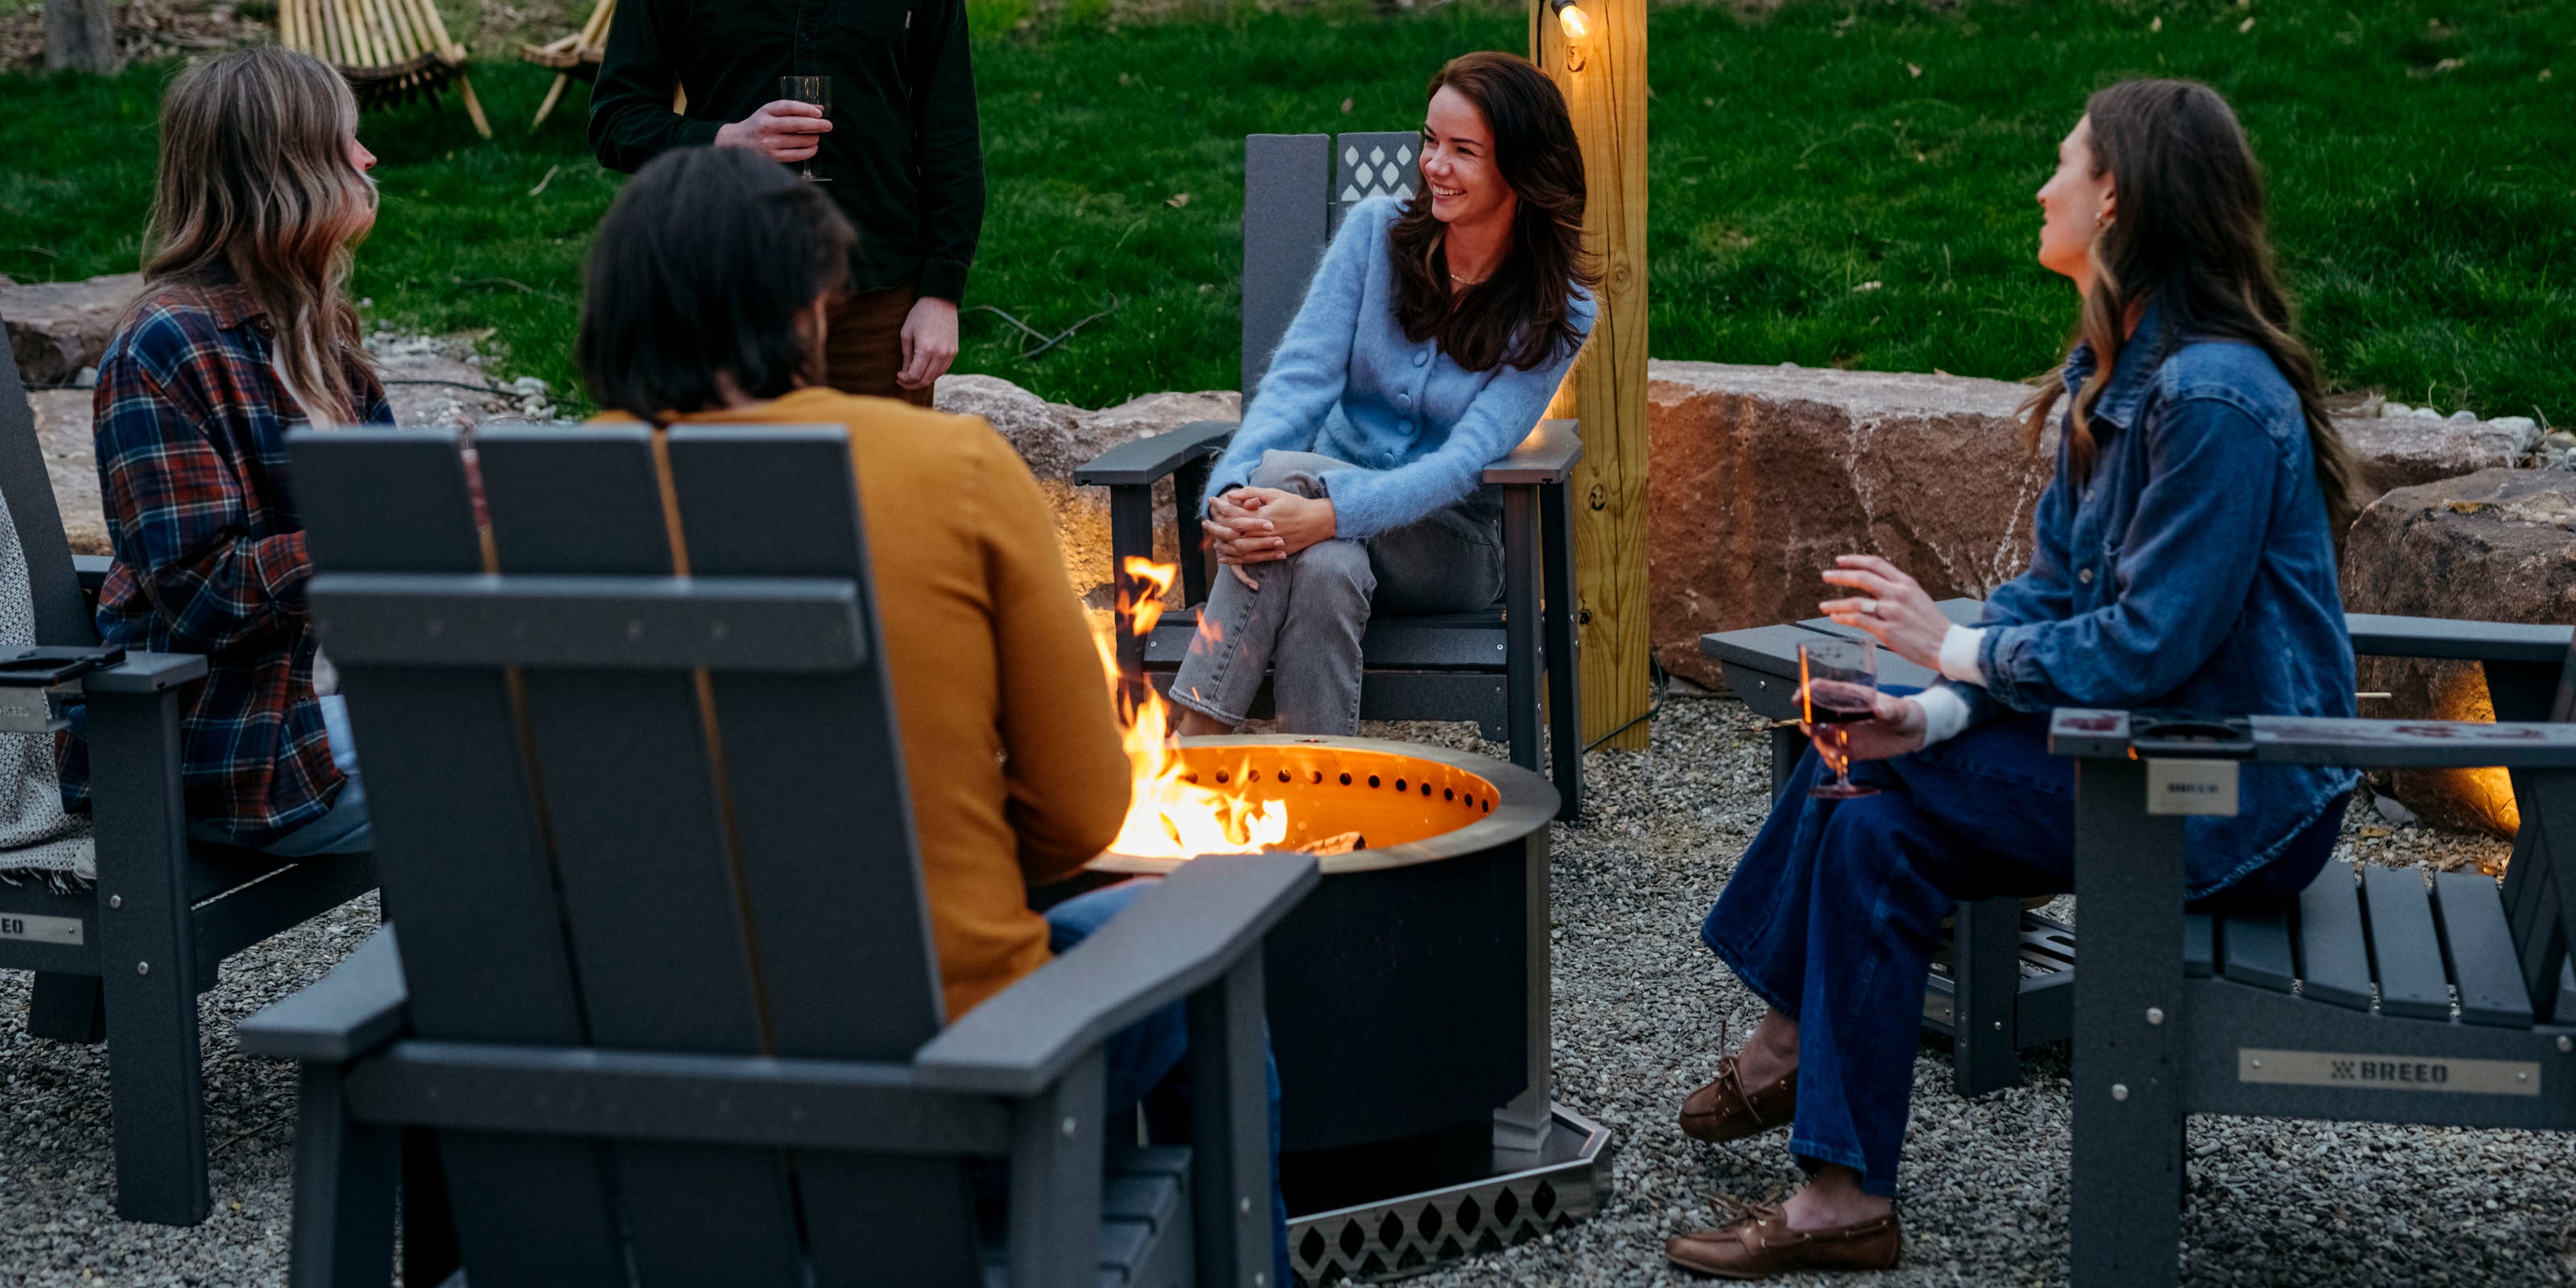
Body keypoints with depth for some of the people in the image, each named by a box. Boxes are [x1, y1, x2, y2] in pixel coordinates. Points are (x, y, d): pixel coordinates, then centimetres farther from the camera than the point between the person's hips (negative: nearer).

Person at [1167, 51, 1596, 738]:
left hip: (1447, 540, -2)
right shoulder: (1378, 231, 0)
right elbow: (1301, 376, -8)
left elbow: (1467, 460, -20)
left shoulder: (1557, 313, -8)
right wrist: (1233, 489, -30)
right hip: (1327, 494, 2)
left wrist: (1329, 514, -37)